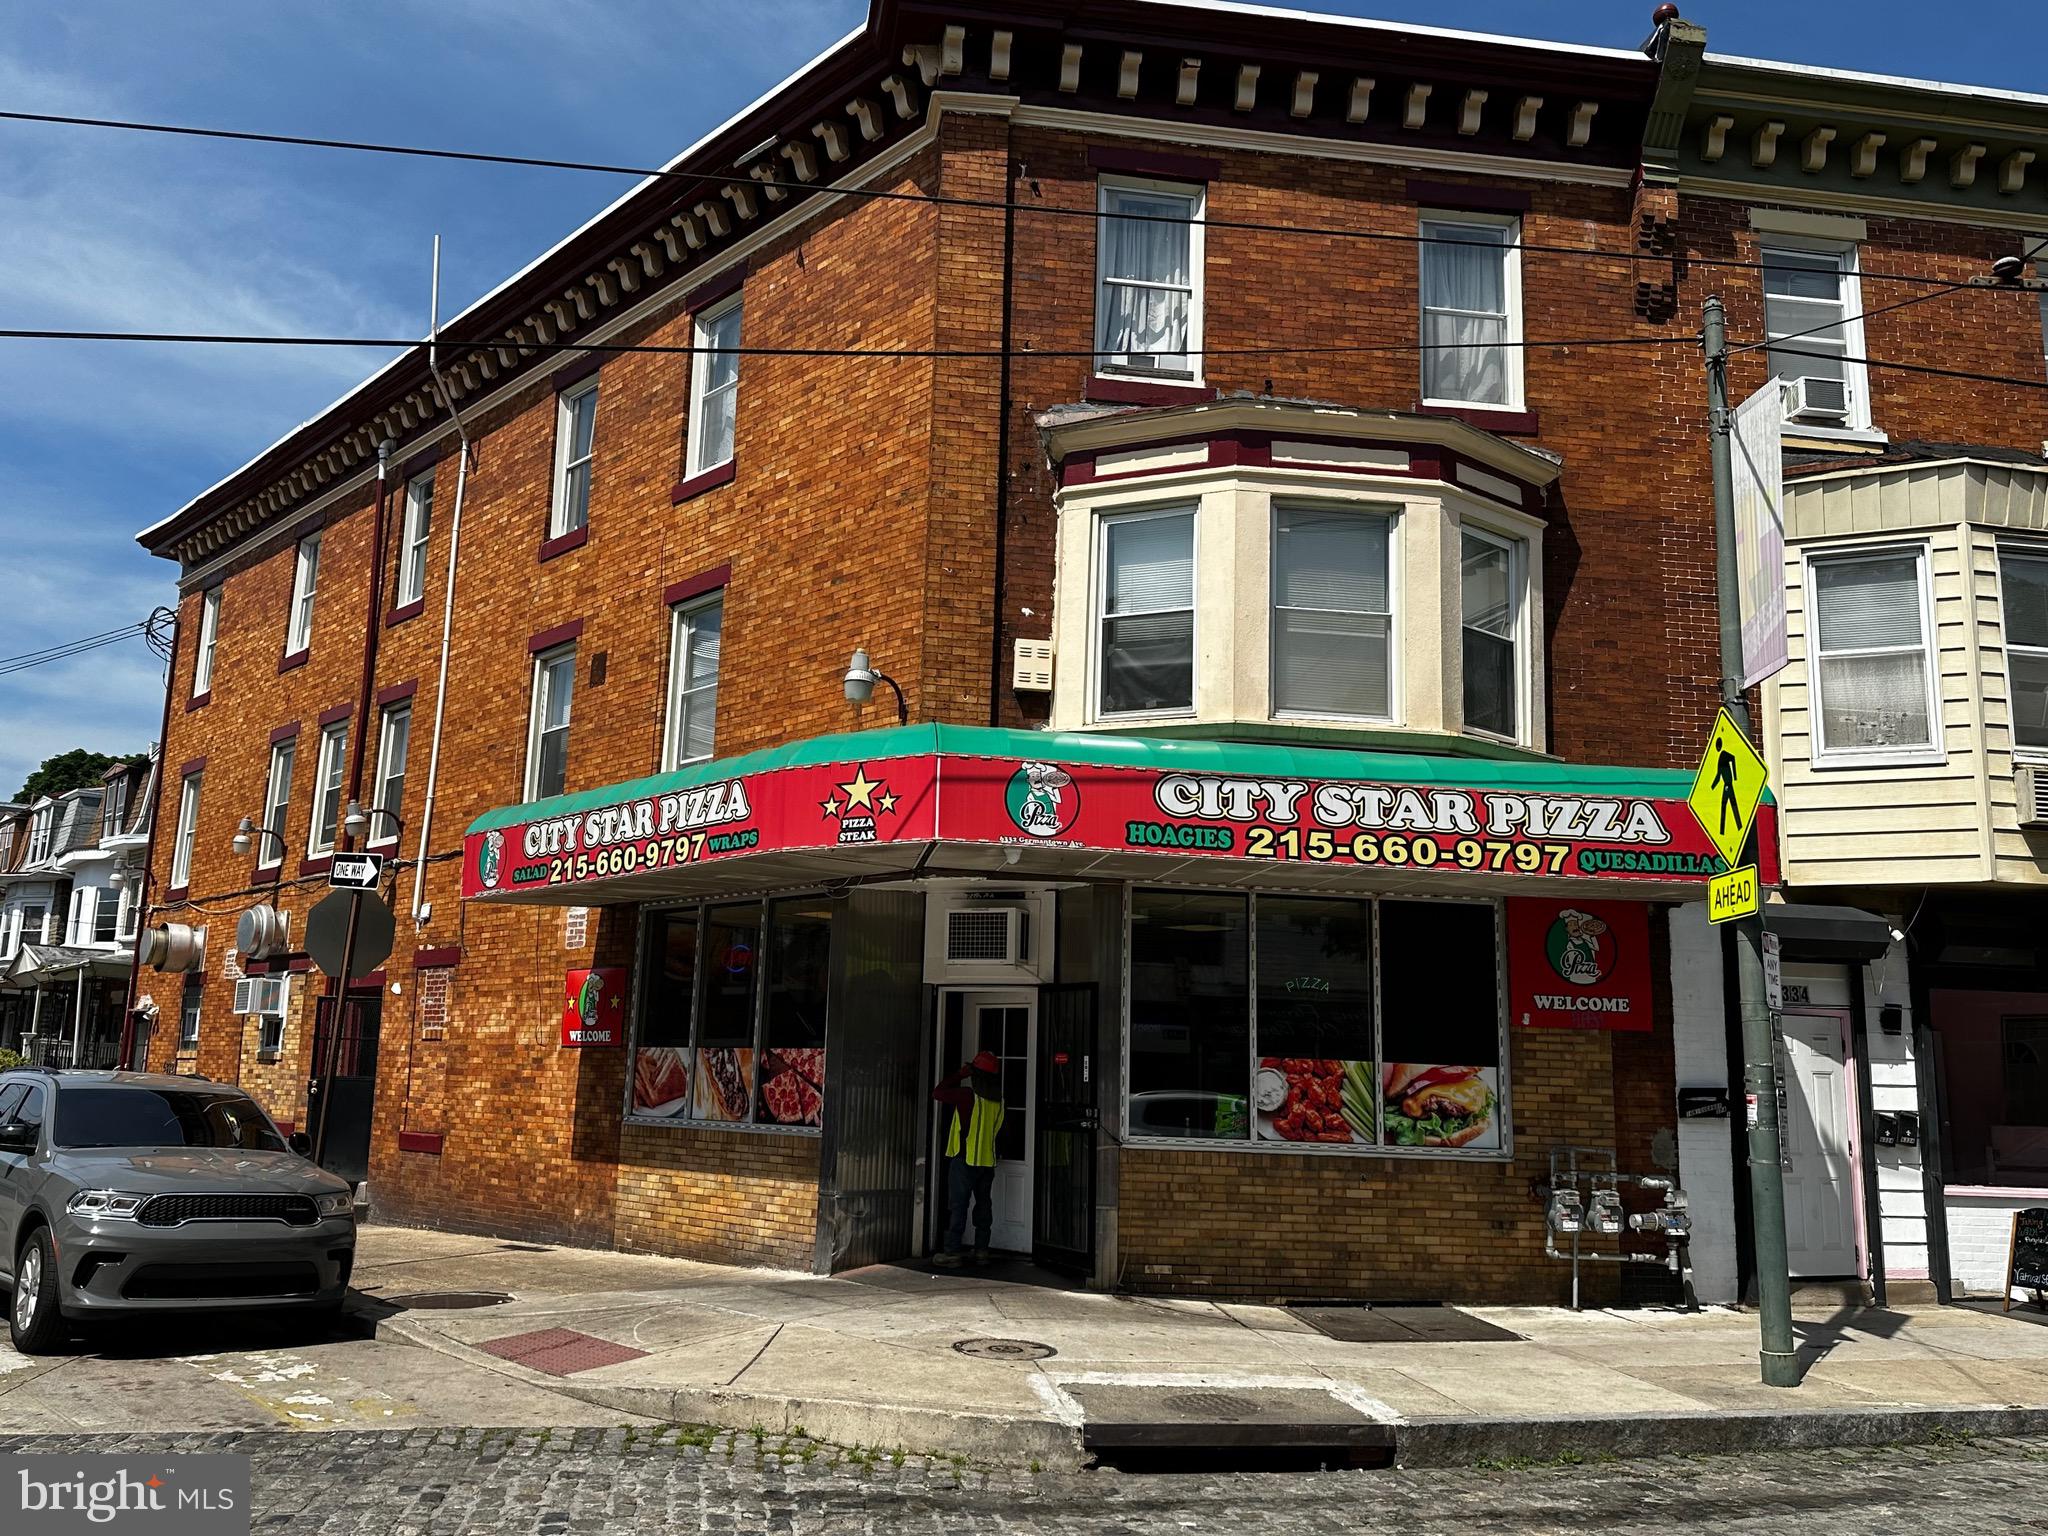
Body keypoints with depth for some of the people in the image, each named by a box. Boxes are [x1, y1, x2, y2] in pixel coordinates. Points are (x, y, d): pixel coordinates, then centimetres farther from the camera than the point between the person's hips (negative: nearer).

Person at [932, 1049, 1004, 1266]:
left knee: (958, 1205, -2)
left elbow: (938, 1092, -9)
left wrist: (960, 1075, -3)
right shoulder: (998, 1101, 4)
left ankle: (951, 1251, -3)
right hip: (988, 1160, 6)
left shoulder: (968, 1096, -16)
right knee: (983, 1204, 12)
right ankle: (982, 1250, 14)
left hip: (965, 1159, -6)